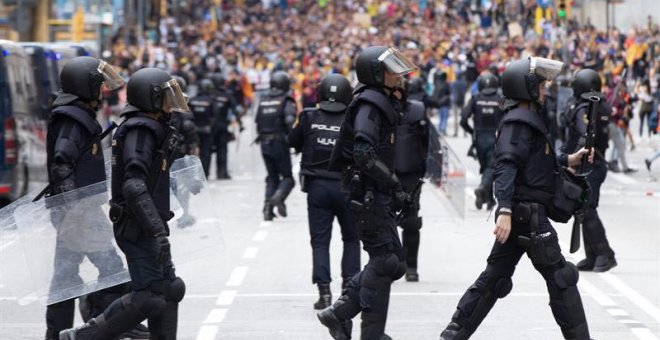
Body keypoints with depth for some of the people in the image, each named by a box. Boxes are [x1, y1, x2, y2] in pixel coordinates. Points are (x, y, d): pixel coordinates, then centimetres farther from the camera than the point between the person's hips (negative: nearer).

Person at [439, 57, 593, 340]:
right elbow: (507, 167, -24)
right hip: (528, 213, -10)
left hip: (520, 213, 10)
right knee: (560, 277, -3)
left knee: (494, 277, 11)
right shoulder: (519, 122, -14)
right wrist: (505, 210, -32)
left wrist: (567, 161, 24)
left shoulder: (527, 119, 18)